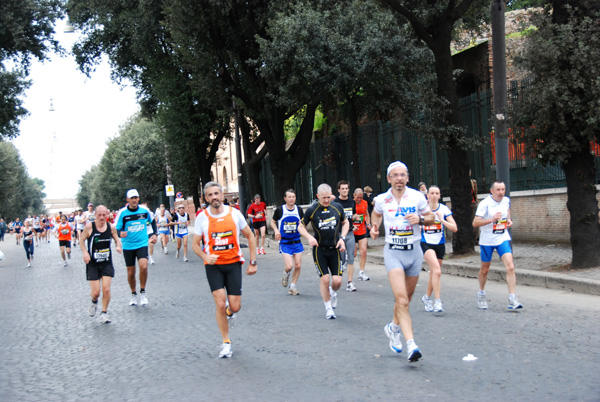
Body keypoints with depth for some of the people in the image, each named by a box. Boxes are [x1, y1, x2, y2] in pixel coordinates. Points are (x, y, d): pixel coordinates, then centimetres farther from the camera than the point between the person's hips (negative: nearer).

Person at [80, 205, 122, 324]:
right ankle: (94, 302, 35)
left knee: (106, 290, -6)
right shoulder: (89, 227, -11)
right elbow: (81, 240, 2)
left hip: (107, 263, 2)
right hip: (93, 264, -2)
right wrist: (85, 252, -14)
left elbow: (117, 239, 12)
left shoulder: (111, 227, -4)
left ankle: (104, 313, 15)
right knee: (96, 292, -3)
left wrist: (119, 246, -10)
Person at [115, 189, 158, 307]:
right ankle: (133, 294, 30)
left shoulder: (145, 210, -2)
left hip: (142, 244, 0)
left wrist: (155, 234, 12)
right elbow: (116, 229, -7)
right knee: (131, 272, 6)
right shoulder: (122, 212, -8)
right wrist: (120, 234, -29)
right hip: (128, 246, 0)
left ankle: (143, 292, -2)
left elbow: (152, 221, 19)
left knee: (143, 266, -22)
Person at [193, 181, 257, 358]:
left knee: (235, 307, -3)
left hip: (233, 264, 1)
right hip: (213, 266, -1)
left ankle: (227, 311, 36)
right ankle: (226, 343, 8)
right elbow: (195, 244, 6)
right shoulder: (202, 218, -2)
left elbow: (250, 236, 8)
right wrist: (206, 257, -15)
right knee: (220, 305, -10)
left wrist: (253, 262, 3)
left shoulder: (234, 214, -2)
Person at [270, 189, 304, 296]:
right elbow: (273, 222, 8)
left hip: (297, 241, 4)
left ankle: (293, 287, 20)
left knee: (298, 266, 2)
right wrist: (276, 230, -11)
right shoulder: (280, 210, -6)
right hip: (285, 242, -3)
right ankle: (286, 275, 22)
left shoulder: (299, 210, 2)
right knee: (289, 266, -15)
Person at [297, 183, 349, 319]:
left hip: (335, 249, 2)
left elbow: (345, 223, 15)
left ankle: (332, 292, 32)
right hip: (319, 249, -2)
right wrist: (309, 237, -15)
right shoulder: (312, 210, -7)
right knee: (325, 279, -6)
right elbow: (301, 227, 3)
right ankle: (328, 308, 14)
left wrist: (342, 238, 0)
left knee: (337, 281, -5)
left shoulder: (337, 207, -1)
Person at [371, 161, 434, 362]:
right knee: (401, 300, -18)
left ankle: (393, 327, 41)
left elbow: (431, 217, 9)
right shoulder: (381, 200, 1)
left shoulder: (417, 197, -1)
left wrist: (420, 219, -10)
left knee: (406, 299, 13)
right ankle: (411, 345, -23)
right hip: (393, 253, -2)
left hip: (414, 251, 2)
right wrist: (374, 227, 7)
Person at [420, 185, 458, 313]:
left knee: (434, 273, 11)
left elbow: (454, 228, -6)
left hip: (440, 244, 3)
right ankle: (438, 301, -23)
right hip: (426, 243, -3)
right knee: (436, 269, -24)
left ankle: (427, 297, 34)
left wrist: (442, 220, -16)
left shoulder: (444, 209, -1)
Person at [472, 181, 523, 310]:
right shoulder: (485, 203, -15)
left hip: (503, 239, 3)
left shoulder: (506, 200, 0)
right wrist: (492, 219, -30)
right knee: (485, 270, 13)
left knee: (510, 267, -15)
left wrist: (509, 220, 3)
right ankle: (481, 294, 37)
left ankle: (512, 299, -13)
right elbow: (475, 223, -18)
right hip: (487, 240, -3)